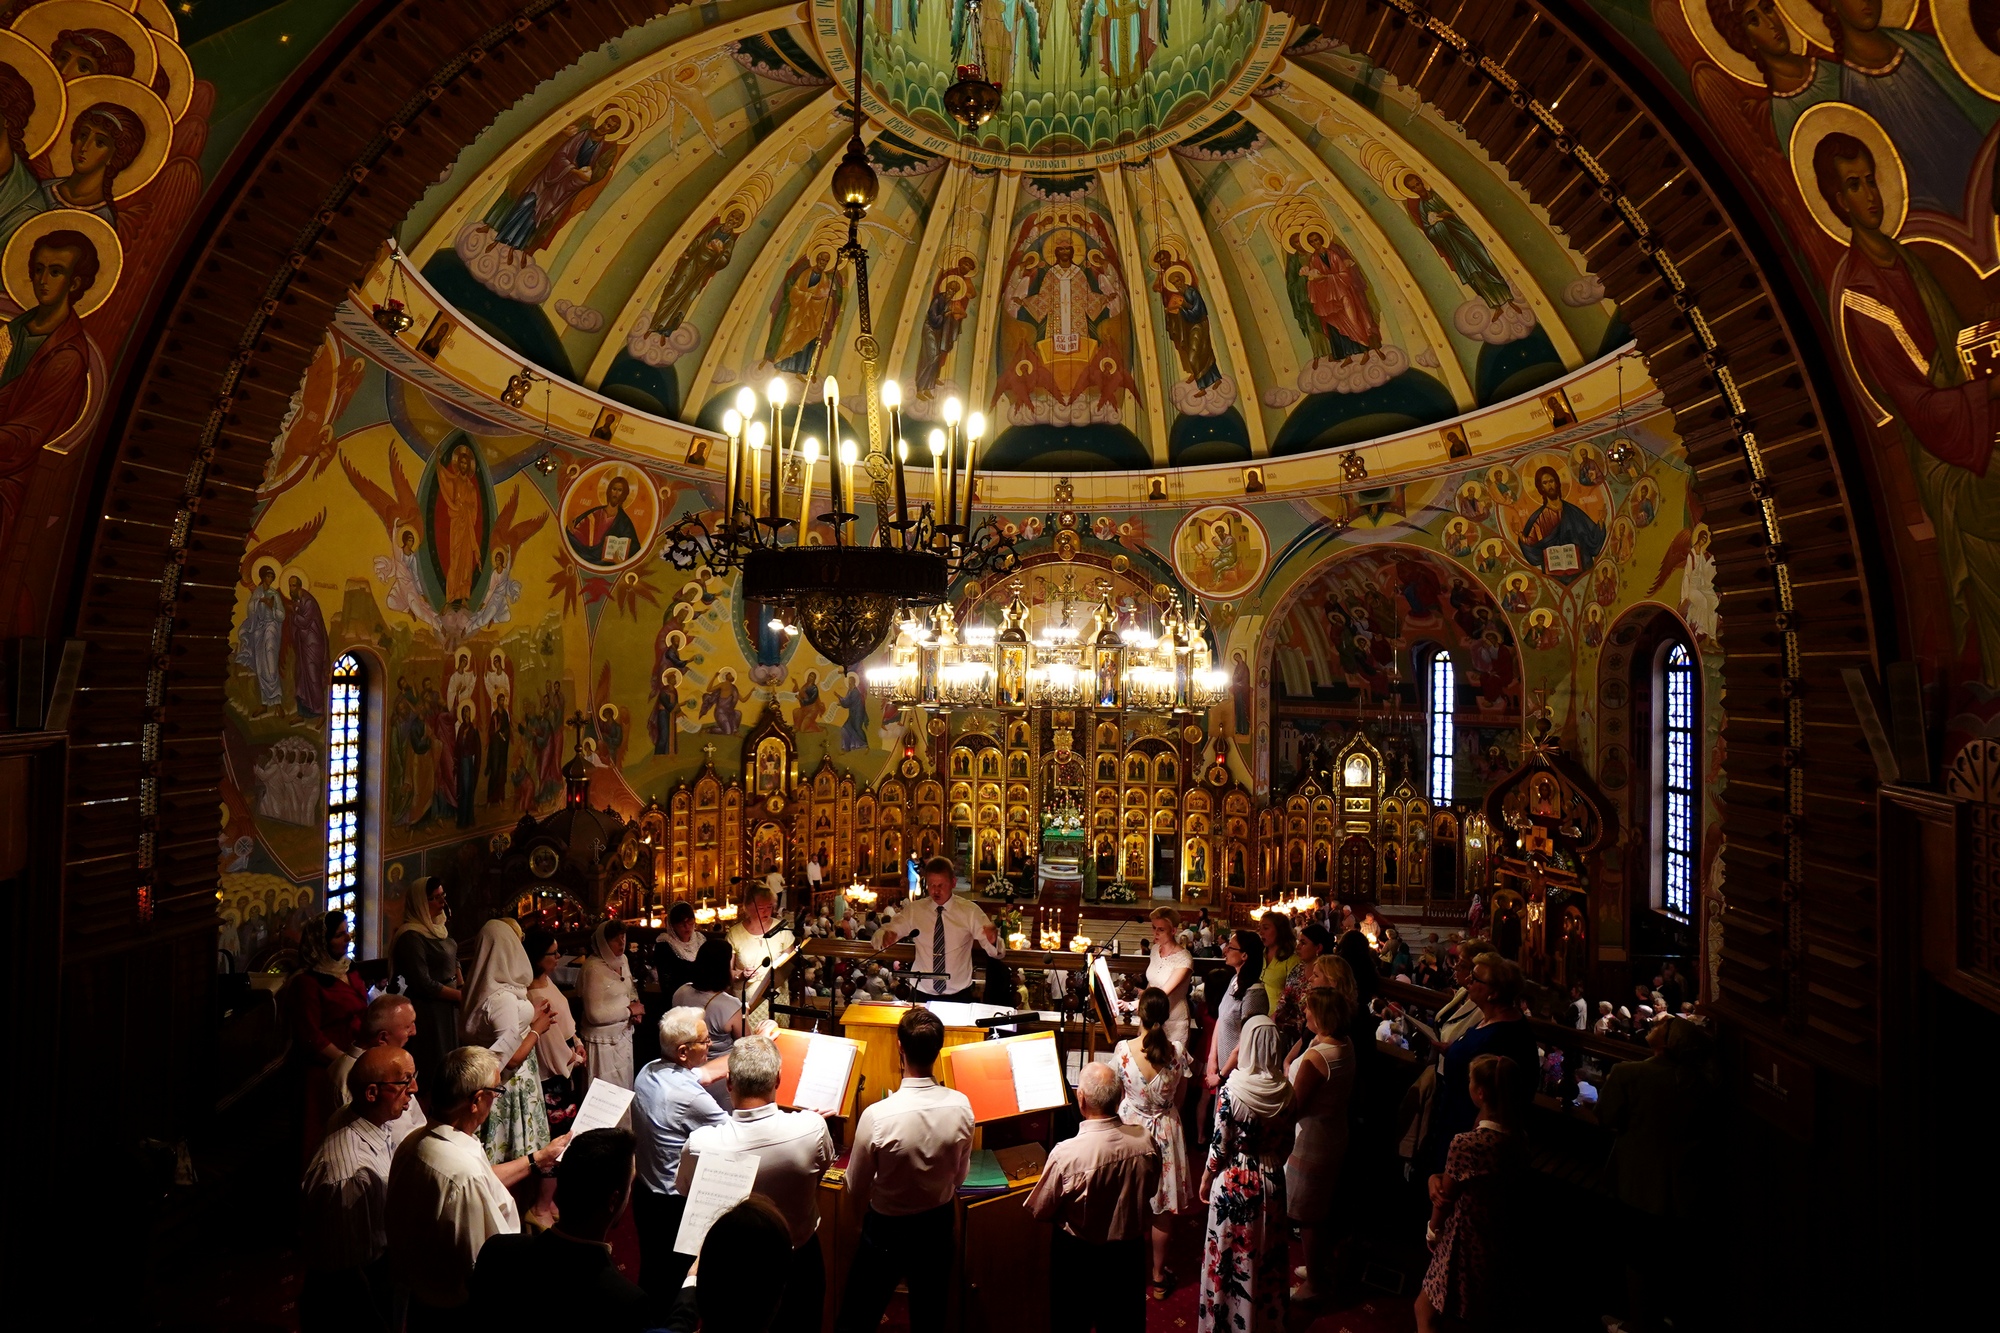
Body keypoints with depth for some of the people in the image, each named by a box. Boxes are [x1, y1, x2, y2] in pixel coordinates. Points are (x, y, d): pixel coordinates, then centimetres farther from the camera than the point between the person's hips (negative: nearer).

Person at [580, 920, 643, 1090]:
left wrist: (635, 1006, 1)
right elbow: (595, 1015, -21)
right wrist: (629, 1011, -14)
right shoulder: (594, 968, -19)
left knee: (625, 1087, 15)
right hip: (604, 1042, -7)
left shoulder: (622, 960, 4)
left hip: (624, 1035, 7)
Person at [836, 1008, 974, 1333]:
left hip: (887, 1230, -3)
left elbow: (855, 1190, -14)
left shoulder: (876, 1116, -29)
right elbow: (959, 1175, -1)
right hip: (938, 1226, 3)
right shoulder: (961, 1106, -18)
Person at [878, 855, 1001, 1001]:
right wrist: (885, 938, -25)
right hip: (921, 994, 1)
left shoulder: (970, 910, -4)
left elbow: (997, 951, -9)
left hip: (959, 996, -1)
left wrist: (993, 940, -32)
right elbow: (878, 936, -1)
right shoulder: (913, 909, 0)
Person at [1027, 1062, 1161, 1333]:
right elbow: (1150, 1192, 0)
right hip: (1129, 1250, 3)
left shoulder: (1065, 1154, -32)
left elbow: (1040, 1212, -15)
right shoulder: (1147, 1142, -20)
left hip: (1079, 1255, -3)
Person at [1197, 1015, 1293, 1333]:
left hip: (1233, 1182, -4)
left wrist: (1205, 1181, 1)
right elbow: (1287, 1143, 0)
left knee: (1230, 1254, 14)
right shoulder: (1285, 1091, -11)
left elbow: (1219, 1146, -15)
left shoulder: (1231, 1091, -23)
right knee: (1266, 1254, 21)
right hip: (1271, 1181, 4)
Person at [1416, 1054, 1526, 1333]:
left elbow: (1445, 1197, -15)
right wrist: (1436, 1178, -13)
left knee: (1426, 1309, 14)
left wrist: (1432, 1231, 3)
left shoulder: (1466, 1143, -31)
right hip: (1498, 1238, 7)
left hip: (1465, 1241, -7)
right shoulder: (1514, 1135, -8)